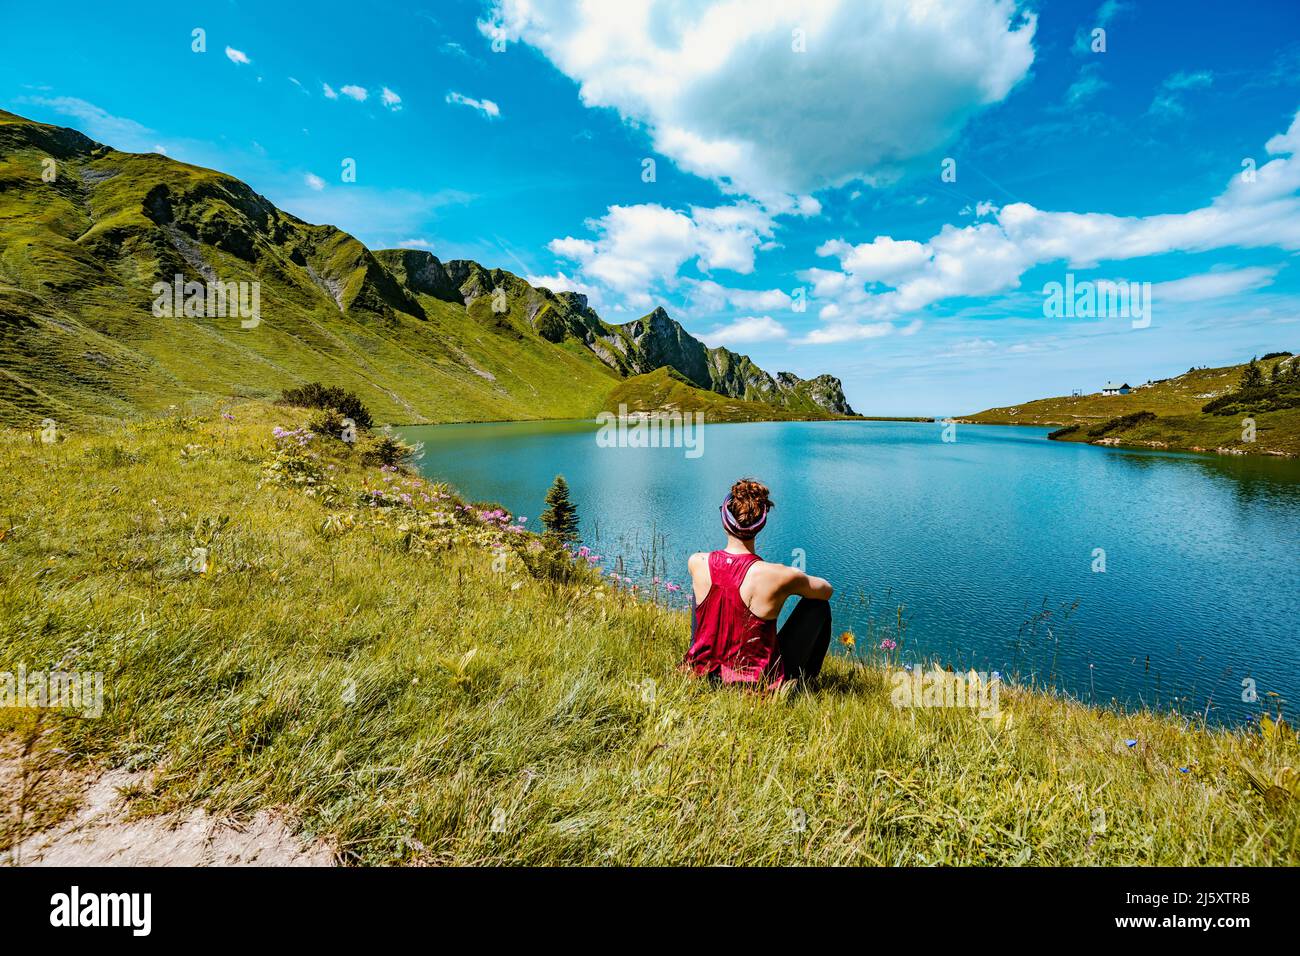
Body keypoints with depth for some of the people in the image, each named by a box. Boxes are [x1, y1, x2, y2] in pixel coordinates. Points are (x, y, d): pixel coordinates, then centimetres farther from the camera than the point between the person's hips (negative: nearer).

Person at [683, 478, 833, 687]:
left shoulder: (696, 563, -13)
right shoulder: (780, 576, -23)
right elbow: (827, 590, -1)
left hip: (703, 675, 3)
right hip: (759, 683, -3)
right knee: (819, 605, 12)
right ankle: (804, 681, 34)